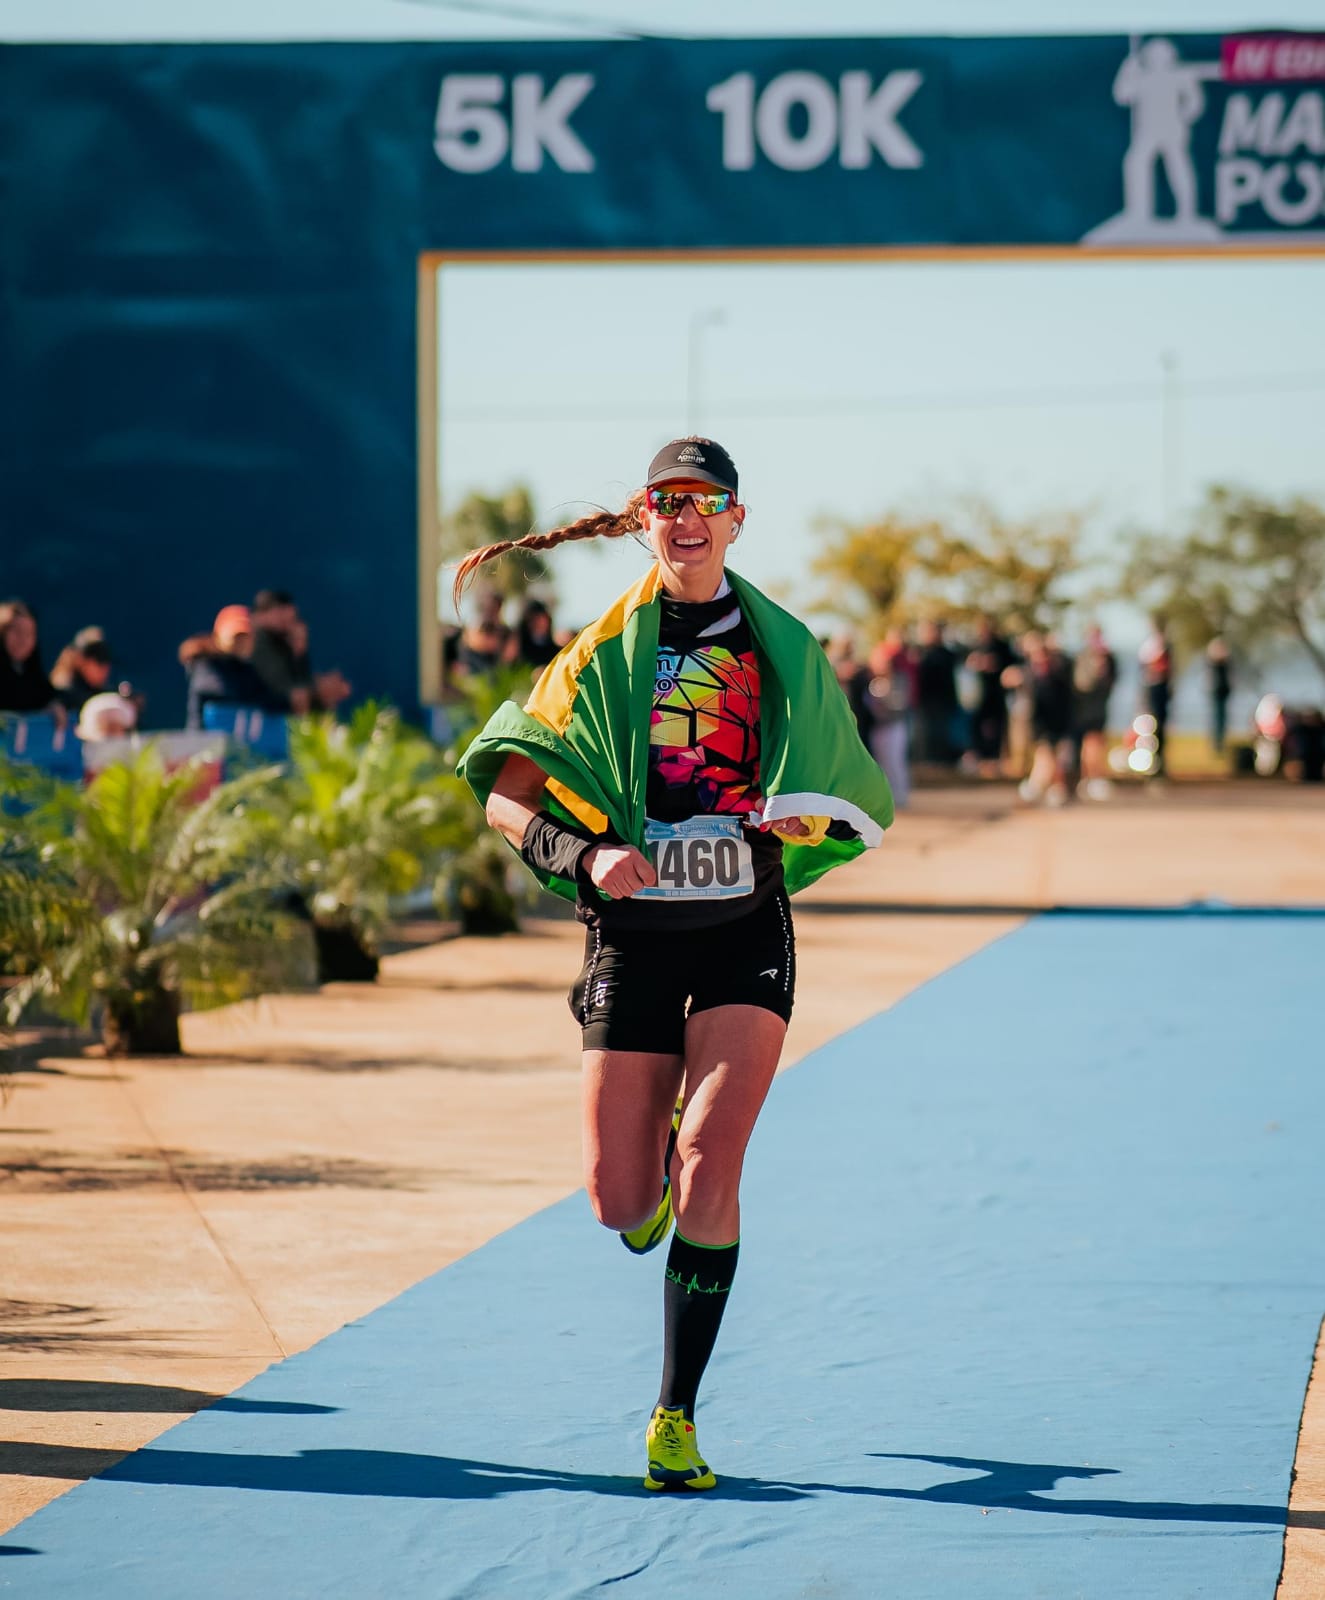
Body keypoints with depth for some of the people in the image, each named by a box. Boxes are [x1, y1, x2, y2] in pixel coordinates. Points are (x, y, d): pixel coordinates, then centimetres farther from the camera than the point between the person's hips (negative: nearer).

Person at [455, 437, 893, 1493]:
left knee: (710, 1164, -19)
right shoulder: (603, 651, 2)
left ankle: (677, 1416, -8)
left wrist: (808, 817, -6)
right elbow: (505, 795, -2)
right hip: (633, 932, 0)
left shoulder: (783, 649, 7)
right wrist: (582, 856, -19)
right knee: (618, 1205, -3)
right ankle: (656, 1165, 37)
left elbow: (842, 797, 18)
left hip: (746, 934, 0)